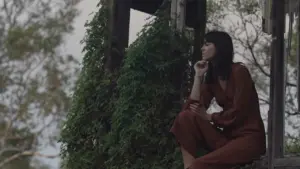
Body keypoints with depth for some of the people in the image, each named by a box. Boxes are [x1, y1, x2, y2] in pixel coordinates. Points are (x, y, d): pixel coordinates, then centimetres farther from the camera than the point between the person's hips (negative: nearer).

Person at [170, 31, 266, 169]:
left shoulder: (238, 71, -9)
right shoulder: (211, 77, 12)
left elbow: (237, 114, -14)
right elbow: (192, 108, -2)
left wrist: (209, 117, -2)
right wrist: (198, 76, -1)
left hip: (249, 138, -7)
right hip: (228, 136, 7)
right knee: (186, 117, -14)